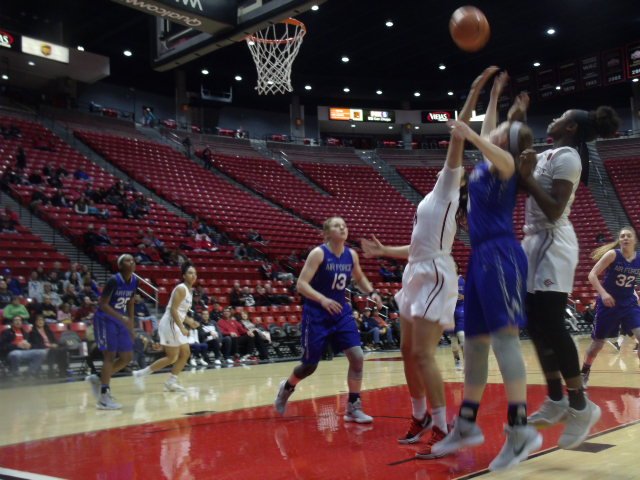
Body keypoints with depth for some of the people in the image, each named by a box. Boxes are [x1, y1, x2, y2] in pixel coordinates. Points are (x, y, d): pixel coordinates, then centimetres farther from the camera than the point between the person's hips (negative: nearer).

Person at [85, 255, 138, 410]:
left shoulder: (134, 281, 2)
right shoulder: (114, 280, -20)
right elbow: (102, 304, -22)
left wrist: (131, 326, 11)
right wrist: (122, 317, -32)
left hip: (120, 320, 8)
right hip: (105, 319, -8)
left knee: (127, 356, 7)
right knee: (110, 355, -11)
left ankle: (99, 379, 24)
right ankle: (104, 397, -6)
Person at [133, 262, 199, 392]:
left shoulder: (189, 290, 14)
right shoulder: (181, 289, -15)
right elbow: (173, 310, -22)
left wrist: (189, 322, 12)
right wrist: (182, 327, -26)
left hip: (176, 325, 10)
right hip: (169, 324, -10)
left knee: (186, 354, 9)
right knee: (172, 357, -6)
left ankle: (171, 382, 16)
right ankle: (141, 374, 2)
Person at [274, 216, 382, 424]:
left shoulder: (351, 255, 1)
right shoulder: (318, 253, -16)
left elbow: (359, 278, 20)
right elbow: (301, 284, -21)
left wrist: (372, 292, 0)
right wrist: (322, 299, -36)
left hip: (341, 313, 5)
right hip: (316, 315, -5)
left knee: (357, 357, -9)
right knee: (310, 365, 4)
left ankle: (353, 408, 3)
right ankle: (286, 387, 36)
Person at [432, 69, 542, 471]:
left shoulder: (506, 164, -4)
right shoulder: (490, 162, 21)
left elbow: (496, 151, -30)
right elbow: (487, 131, 41)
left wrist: (471, 135, -38)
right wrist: (494, 93, 42)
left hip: (500, 255, -9)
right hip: (482, 256, 9)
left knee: (503, 335, -17)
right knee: (476, 340, 10)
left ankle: (521, 429, -18)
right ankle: (467, 425, 17)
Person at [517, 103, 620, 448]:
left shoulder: (567, 158, -12)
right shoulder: (547, 155, 15)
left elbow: (555, 211, -21)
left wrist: (527, 177, -20)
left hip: (553, 245, -10)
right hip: (537, 243, 10)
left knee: (551, 326, -11)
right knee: (537, 325, 9)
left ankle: (580, 405, -2)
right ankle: (556, 400, 17)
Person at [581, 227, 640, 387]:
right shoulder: (612, 254, -14)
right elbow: (592, 275, -16)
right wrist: (603, 293, -28)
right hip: (608, 304, -3)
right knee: (597, 343, 8)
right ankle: (584, 373, 33)